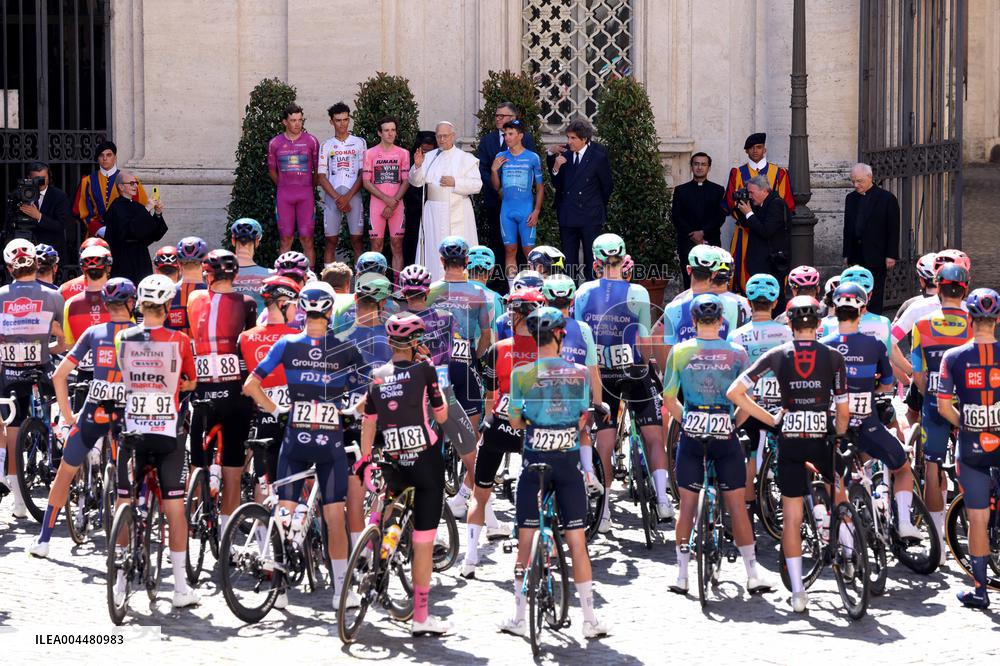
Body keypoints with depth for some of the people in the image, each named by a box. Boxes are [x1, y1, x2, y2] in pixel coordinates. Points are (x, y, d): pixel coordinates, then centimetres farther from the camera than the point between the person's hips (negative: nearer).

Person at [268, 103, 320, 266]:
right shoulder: (275, 143, 4)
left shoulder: (311, 141, 1)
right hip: (283, 195, 1)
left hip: (306, 194, -1)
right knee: (285, 239, 2)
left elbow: (318, 169, 9)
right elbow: (271, 170, 16)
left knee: (307, 238, -3)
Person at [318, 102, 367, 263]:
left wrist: (347, 197, -8)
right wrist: (337, 198, -7)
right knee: (331, 241, 0)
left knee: (357, 239, -5)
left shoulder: (359, 143, 8)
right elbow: (322, 177, 6)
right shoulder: (326, 146, 10)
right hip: (332, 198, 1)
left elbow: (363, 173, 2)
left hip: (354, 196, -1)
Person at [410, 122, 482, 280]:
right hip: (433, 212, 3)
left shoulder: (465, 159, 3)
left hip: (456, 213, -3)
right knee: (434, 249, 3)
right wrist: (418, 166, -14)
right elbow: (416, 181, 4)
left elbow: (477, 185, -4)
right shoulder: (429, 157, 13)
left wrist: (455, 183, -15)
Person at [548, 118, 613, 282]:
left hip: (590, 217, -4)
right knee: (569, 261, 6)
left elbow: (608, 186, 5)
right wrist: (556, 168, -10)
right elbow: (557, 185, 7)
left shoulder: (598, 157, -6)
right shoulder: (564, 155, 4)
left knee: (592, 260, 1)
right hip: (567, 217, 4)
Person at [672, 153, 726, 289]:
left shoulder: (718, 190, 11)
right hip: (687, 243, 0)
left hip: (711, 243, 0)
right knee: (690, 282, -4)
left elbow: (721, 216, 1)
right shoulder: (680, 190, 11)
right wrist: (693, 235, -9)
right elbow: (676, 217, 3)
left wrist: (703, 232, -11)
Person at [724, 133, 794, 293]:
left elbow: (788, 205, 4)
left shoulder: (779, 173, 9)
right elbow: (729, 204, 3)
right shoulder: (737, 173, 10)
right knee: (745, 272, -6)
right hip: (745, 233, 0)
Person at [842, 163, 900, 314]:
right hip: (856, 256, 5)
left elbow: (893, 229, -4)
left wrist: (891, 256, -9)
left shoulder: (886, 198, -2)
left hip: (876, 257, -5)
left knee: (874, 296, -5)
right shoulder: (851, 198, 13)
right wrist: (846, 254, 12)